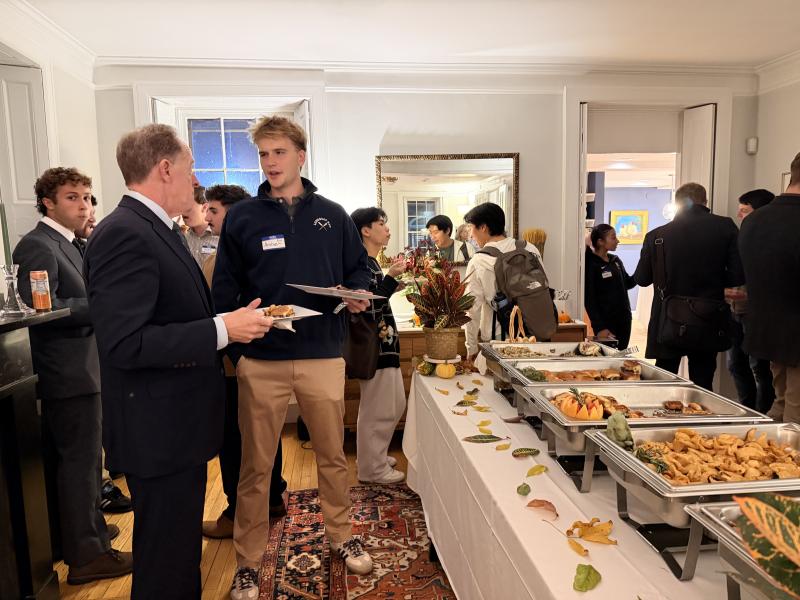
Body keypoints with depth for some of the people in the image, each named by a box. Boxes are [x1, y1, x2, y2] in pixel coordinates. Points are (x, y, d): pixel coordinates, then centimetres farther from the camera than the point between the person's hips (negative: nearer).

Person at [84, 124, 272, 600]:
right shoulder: (124, 235, -20)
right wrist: (221, 330, -25)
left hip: (179, 424, 10)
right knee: (166, 562, 7)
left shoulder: (161, 230, 12)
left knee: (182, 546, 24)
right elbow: (123, 344, -27)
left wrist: (235, 321, 10)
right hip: (158, 432, -10)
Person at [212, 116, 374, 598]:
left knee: (333, 455, 16)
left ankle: (342, 536, 38)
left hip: (323, 358, 2)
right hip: (261, 361, -1)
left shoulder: (333, 215, 6)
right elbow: (225, 289, 1)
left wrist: (359, 294, -8)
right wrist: (234, 348, -8)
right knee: (256, 466, 10)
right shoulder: (241, 218, 2)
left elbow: (358, 266, 14)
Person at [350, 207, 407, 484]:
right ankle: (372, 469, 16)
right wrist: (391, 276, -23)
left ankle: (376, 456, 34)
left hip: (383, 344, 10)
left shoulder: (370, 262, 14)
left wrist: (393, 282, 19)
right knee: (378, 410, 1)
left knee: (395, 405, 19)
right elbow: (369, 308, -22)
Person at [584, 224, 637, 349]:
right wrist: (599, 327, -18)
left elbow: (627, 283, 16)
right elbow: (589, 300, -13)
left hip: (623, 319, 6)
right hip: (605, 322, -6)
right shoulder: (591, 264, -12)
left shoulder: (615, 260, 7)